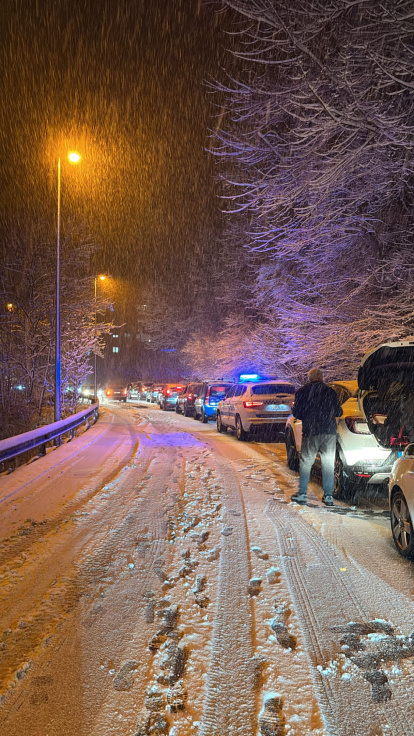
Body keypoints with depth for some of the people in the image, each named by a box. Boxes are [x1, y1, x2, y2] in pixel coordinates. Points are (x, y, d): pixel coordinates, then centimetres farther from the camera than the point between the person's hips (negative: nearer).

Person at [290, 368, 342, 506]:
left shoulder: (302, 392, 0)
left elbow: (297, 413, 0)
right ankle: (328, 496, 10)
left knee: (306, 462, 7)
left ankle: (302, 494, 8)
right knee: (328, 464, 8)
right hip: (329, 432, 2)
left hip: (310, 432, -2)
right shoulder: (330, 391, 6)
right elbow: (338, 412, 8)